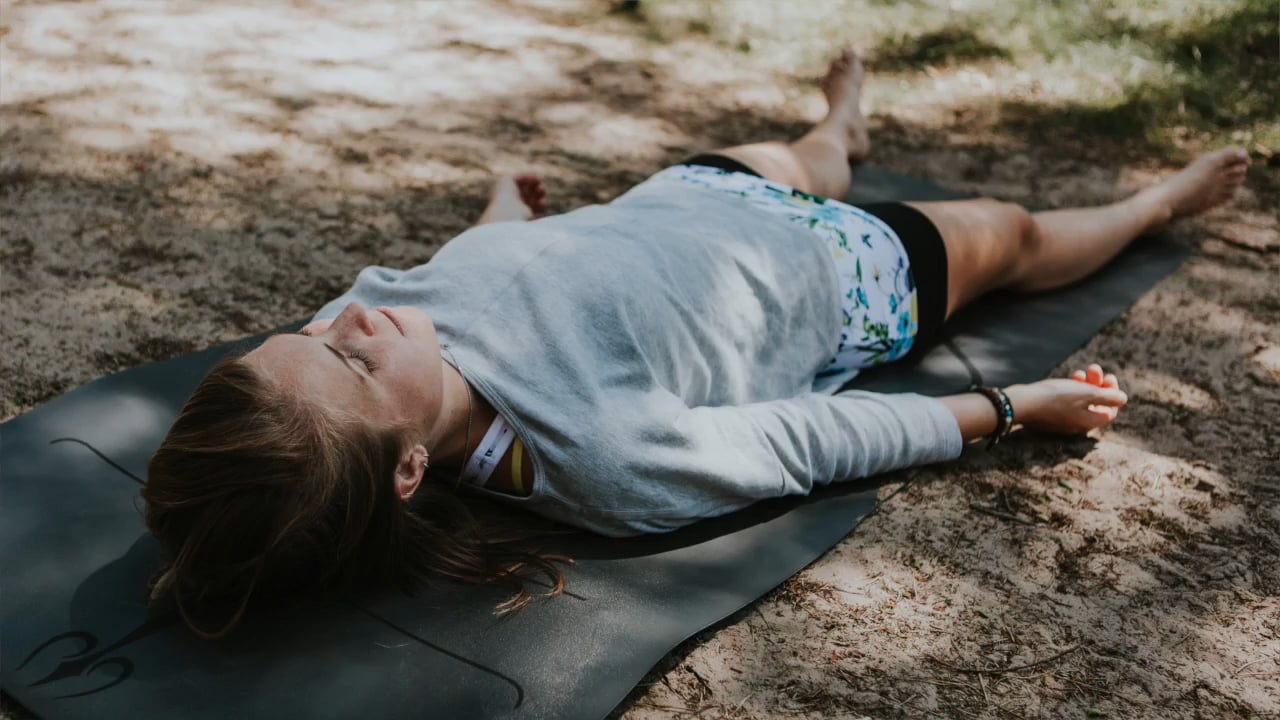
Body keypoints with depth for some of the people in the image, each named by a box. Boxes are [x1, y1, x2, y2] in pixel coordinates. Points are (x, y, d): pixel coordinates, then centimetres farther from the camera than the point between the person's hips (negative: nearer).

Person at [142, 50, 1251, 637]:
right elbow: (814, 437, -31)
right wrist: (1014, 408, -16)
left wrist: (504, 216, 17)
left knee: (796, 162, 37)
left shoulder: (382, 310, -30)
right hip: (840, 281, -5)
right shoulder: (608, 456, -47)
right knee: (1009, 231, 22)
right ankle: (1159, 203, 56)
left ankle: (838, 136, 76)